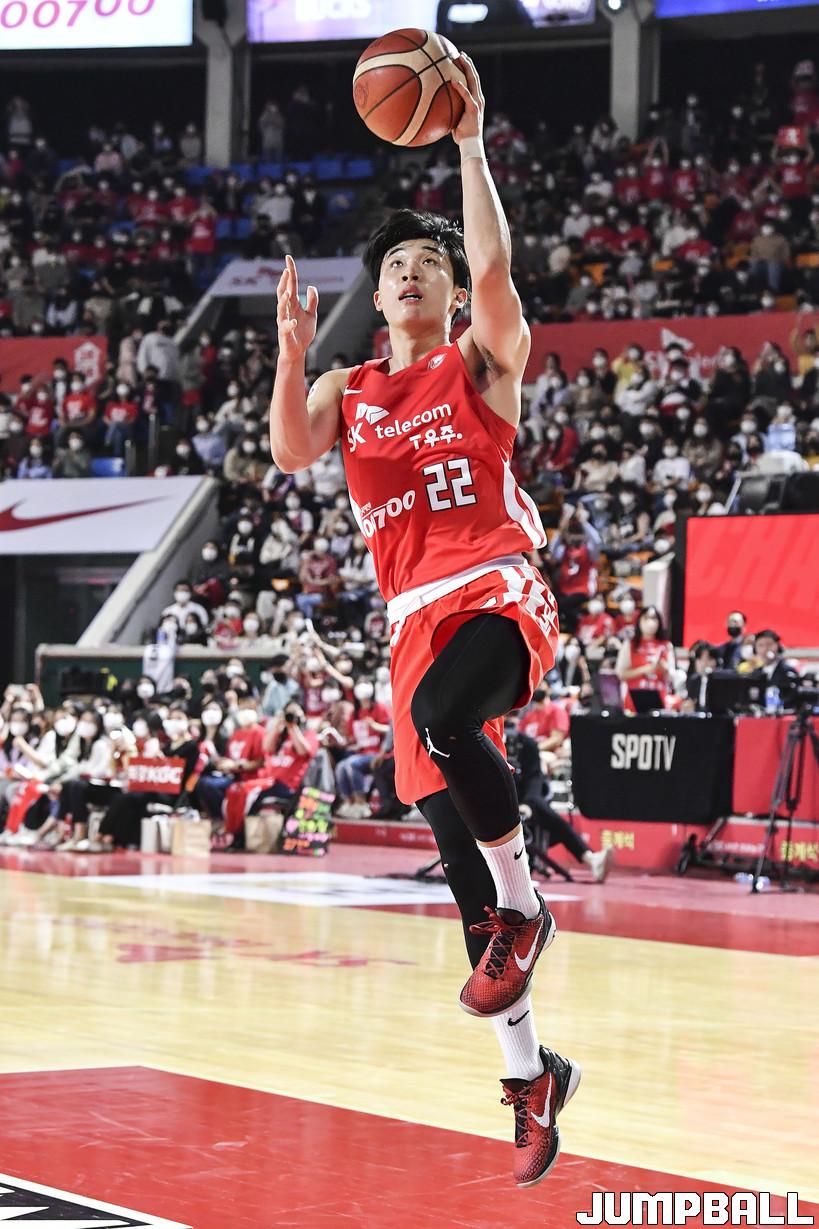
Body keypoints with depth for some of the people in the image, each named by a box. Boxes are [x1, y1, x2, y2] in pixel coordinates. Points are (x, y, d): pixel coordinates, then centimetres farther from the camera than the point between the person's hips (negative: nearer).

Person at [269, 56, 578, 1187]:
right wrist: (292, 352, -13)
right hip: (415, 616, 5)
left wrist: (470, 142, -11)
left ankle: (526, 908, -17)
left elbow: (494, 265, -11)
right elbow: (293, 454, -1)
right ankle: (531, 1072, 11)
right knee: (452, 837, 2)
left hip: (498, 592, -5)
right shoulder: (346, 391, 18)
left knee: (443, 714, -38)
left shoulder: (483, 363, 7)